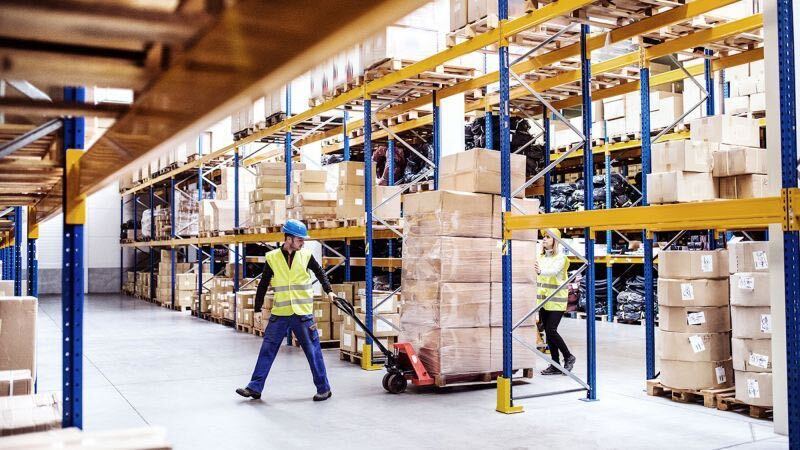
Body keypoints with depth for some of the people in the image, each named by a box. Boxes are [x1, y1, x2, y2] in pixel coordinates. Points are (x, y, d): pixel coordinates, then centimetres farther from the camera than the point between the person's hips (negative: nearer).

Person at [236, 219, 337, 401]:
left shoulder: (306, 256, -1)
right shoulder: (272, 258, -2)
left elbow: (320, 272, 17)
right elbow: (263, 285, 4)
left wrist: (328, 291, 9)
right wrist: (258, 309, 4)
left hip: (303, 313, -1)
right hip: (279, 313, 1)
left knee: (313, 351, 4)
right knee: (267, 349, 5)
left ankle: (323, 389, 14)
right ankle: (255, 388, 14)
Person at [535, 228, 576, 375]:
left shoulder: (561, 258, -10)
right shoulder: (541, 257, 10)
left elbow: (554, 271, -31)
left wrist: (541, 271, -49)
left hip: (557, 301, -6)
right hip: (543, 300, 6)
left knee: (551, 330, -11)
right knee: (548, 332, 6)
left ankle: (568, 357, 9)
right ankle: (555, 365, 13)